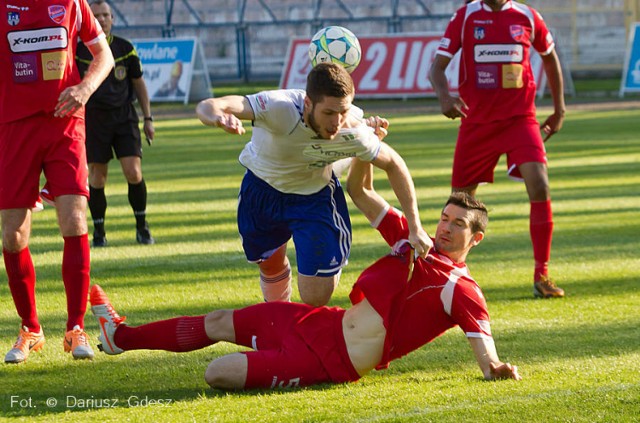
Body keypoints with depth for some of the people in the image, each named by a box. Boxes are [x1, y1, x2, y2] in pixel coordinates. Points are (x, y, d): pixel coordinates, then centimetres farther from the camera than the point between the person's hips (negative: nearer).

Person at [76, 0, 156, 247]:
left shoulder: (126, 49, 4)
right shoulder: (78, 51, 0)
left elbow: (139, 84, 13)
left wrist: (148, 119, 10)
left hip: (124, 115, 1)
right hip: (93, 116, -1)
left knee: (134, 173, -9)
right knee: (97, 178, -1)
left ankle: (142, 227, 8)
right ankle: (98, 232, 12)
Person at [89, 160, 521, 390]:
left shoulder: (462, 289, -13)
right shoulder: (412, 240, 7)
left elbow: (483, 340, -20)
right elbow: (359, 191, 15)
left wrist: (494, 367, -42)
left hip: (334, 361, -7)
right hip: (323, 323, 8)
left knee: (218, 374, -17)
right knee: (219, 323, 21)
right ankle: (121, 336, 41)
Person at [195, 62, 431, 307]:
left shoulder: (353, 133, -32)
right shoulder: (279, 108, -40)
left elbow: (393, 164, -12)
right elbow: (207, 107, -48)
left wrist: (415, 228, -12)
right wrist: (218, 117, -73)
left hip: (315, 198, 0)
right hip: (261, 189, 0)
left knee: (315, 300, -7)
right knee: (270, 266, 21)